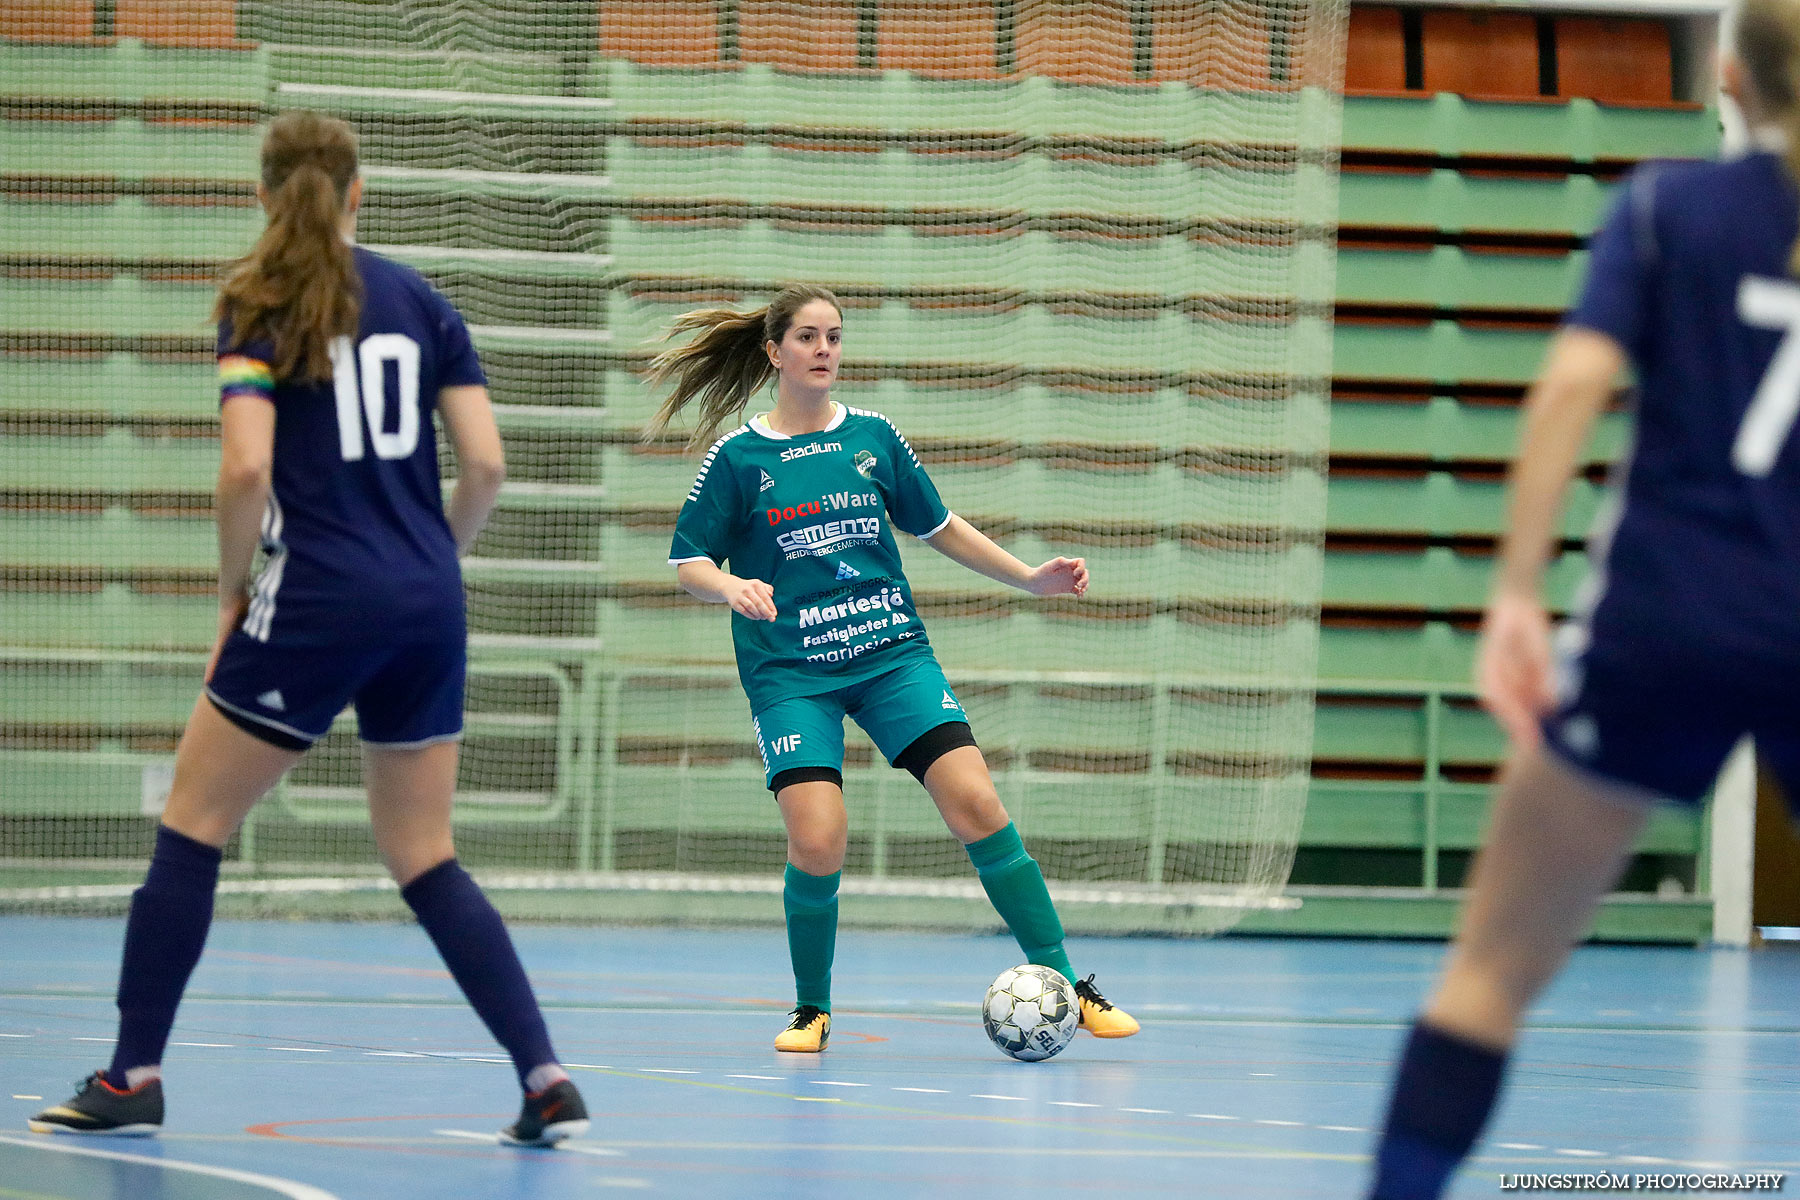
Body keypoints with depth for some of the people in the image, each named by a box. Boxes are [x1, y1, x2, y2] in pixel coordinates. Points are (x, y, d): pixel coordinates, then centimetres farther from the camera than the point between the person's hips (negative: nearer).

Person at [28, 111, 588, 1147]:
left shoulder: (261, 305, -3)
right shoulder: (420, 299, 9)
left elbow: (247, 468, -15)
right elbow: (486, 464, 3)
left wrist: (233, 591, -1)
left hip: (317, 600, -4)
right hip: (429, 606, 5)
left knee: (192, 827, 9)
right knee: (426, 859, 12)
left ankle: (135, 1078, 8)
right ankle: (548, 1080, 1)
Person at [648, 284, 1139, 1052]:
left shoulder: (873, 437, 8)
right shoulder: (738, 457, -1)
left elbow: (937, 526, 20)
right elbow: (688, 563, 1)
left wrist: (1031, 577, 15)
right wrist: (730, 587, -21)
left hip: (892, 655, 3)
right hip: (790, 671, -2)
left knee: (977, 805, -13)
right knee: (818, 843, -17)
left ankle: (1065, 985, -5)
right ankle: (812, 1010, 8)